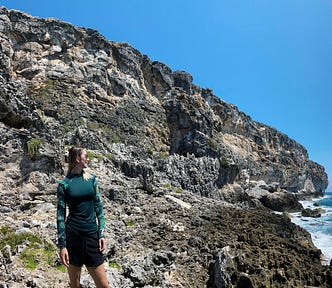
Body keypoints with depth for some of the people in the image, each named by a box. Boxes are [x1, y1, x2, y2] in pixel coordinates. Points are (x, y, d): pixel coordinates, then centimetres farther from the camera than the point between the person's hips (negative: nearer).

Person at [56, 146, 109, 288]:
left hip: (92, 233, 3)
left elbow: (98, 206, 7)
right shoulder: (64, 184, -4)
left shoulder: (91, 178, 6)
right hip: (73, 235, -2)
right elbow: (60, 214, -4)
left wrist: (101, 234, 2)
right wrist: (62, 245, -8)